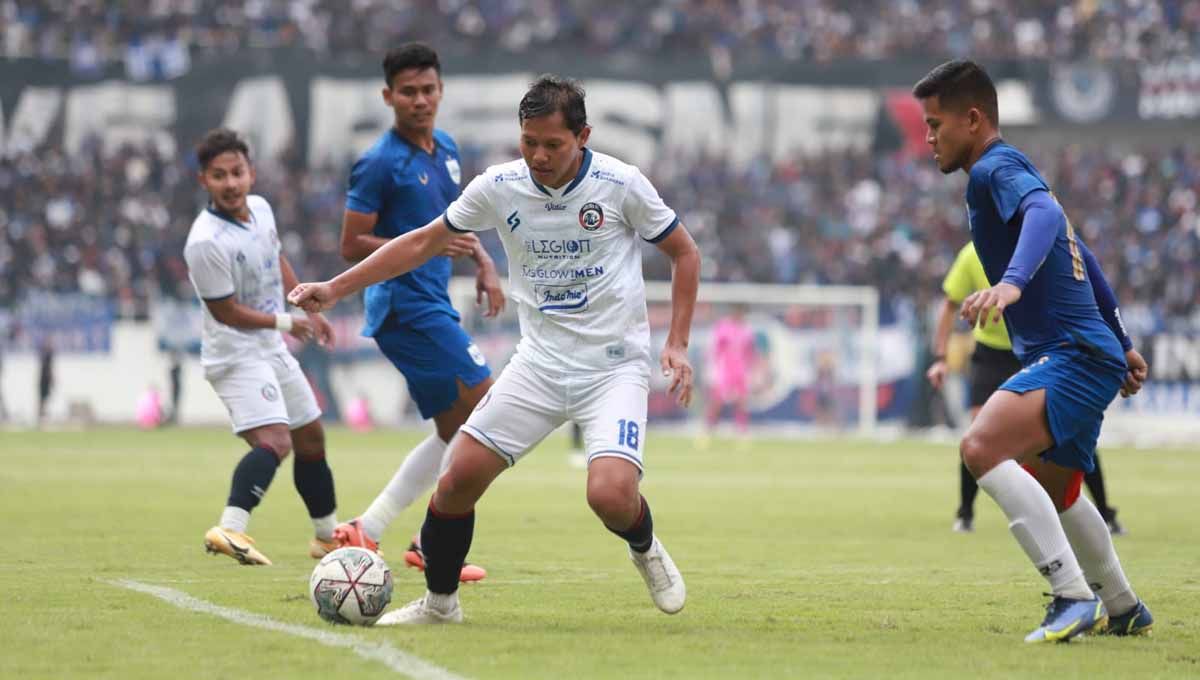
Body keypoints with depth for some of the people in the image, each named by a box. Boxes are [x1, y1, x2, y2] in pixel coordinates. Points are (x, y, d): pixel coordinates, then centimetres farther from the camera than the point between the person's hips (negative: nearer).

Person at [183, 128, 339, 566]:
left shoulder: (260, 209, 0)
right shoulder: (206, 242, -26)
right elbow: (227, 312, -19)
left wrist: (309, 308, 20)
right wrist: (285, 323, -10)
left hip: (272, 350, 9)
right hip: (237, 354, -9)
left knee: (311, 437, 20)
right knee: (274, 441, -28)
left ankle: (327, 535, 35)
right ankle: (230, 529, -41)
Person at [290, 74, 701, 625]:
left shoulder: (621, 185, -12)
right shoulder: (499, 187, -4)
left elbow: (685, 254, 2)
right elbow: (423, 243, 7)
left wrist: (677, 345, -6)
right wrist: (335, 288, 2)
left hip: (614, 367, -3)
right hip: (538, 365, 3)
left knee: (610, 496, -24)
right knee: (460, 476, -8)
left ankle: (646, 549, 12)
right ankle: (439, 601, 15)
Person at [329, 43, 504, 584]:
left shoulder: (445, 149, 12)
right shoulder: (381, 164, -13)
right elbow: (351, 245, -14)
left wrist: (483, 260, 14)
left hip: (432, 305, 9)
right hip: (407, 308, -9)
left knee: (454, 434, 12)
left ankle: (365, 532, 12)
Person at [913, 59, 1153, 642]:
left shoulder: (996, 168, -9)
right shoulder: (1007, 171, 22)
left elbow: (1046, 213, -33)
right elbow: (1082, 260, 30)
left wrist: (1013, 282, -50)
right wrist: (1121, 345, 37)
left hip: (1075, 355, -11)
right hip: (1089, 355, 11)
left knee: (982, 447, -29)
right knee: (1051, 491, 29)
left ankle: (1074, 594, -31)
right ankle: (1123, 610, 46)